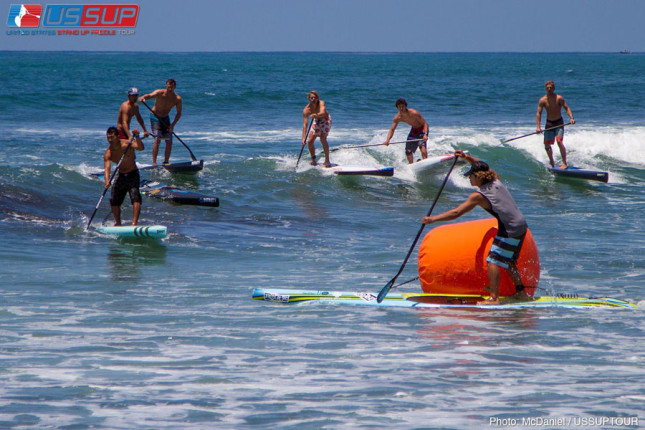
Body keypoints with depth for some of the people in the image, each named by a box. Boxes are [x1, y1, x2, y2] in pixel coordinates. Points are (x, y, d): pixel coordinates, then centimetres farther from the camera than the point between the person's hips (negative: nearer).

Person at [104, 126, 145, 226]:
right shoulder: (108, 153, -11)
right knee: (114, 200, 3)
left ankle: (134, 223, -30)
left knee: (135, 197, -22)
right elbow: (107, 168, -23)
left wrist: (137, 137, -49)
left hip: (132, 175, -4)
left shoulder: (127, 144, -17)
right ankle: (118, 223, 23)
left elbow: (141, 148, -33)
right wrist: (107, 181, -41)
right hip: (120, 176, 4)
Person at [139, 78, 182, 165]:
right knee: (157, 140, -18)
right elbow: (150, 95, -41)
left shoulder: (177, 98, -11)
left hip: (165, 118, 4)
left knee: (169, 142, -1)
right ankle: (154, 163, -15)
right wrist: (143, 97, -64)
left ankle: (165, 162, 11)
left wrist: (172, 125, -16)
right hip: (155, 117, -4)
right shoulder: (160, 93, -21)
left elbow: (178, 113, -3)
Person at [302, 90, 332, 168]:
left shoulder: (321, 103, -30)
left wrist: (316, 115, -71)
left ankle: (327, 161, -16)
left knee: (323, 139, -21)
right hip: (316, 121, 4)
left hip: (325, 120, -4)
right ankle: (313, 160, 18)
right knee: (310, 141, -3)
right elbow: (305, 124, -27)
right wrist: (303, 138, -35)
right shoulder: (306, 110, -24)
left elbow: (323, 113, -48)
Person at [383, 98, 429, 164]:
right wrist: (387, 140, -27)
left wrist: (425, 134, -41)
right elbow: (392, 129, -9)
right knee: (408, 151, 3)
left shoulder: (414, 113, -30)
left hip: (422, 129, -6)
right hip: (413, 130, 6)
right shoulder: (397, 118, -15)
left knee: (422, 146, -29)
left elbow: (425, 123, -26)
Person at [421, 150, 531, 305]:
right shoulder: (496, 182, 9)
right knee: (508, 262, 21)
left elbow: (456, 213, -12)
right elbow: (483, 167, 32)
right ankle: (521, 292, 23)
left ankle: (494, 298, -14)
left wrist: (433, 219, -7)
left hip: (510, 231, -9)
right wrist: (466, 157, 28)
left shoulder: (478, 196, -11)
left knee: (493, 261, -8)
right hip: (521, 227, 9)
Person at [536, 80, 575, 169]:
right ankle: (552, 162, 25)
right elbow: (539, 113, -6)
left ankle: (564, 163, -21)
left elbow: (567, 108, -9)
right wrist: (538, 127, -15)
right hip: (549, 123, 3)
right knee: (547, 144, 2)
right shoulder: (542, 100, -4)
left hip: (559, 123, -3)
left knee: (559, 141, -22)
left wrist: (571, 118, -26)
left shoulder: (559, 98, -9)